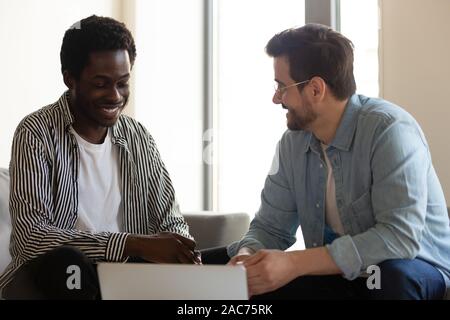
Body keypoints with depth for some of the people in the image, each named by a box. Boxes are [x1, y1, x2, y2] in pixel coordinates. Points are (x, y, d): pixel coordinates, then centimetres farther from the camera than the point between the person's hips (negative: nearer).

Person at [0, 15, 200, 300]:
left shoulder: (140, 138, 7)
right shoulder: (38, 133, -10)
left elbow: (171, 221, 7)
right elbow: (30, 235, -22)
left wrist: (184, 252, -19)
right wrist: (132, 244, -32)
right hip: (51, 275, -3)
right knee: (66, 262, -36)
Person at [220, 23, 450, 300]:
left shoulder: (390, 130, -22)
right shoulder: (293, 143, -1)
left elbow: (401, 237, -31)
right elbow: (270, 227, 5)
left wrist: (295, 263, -33)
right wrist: (247, 257, -19)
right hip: (336, 276, 5)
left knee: (392, 274, -37)